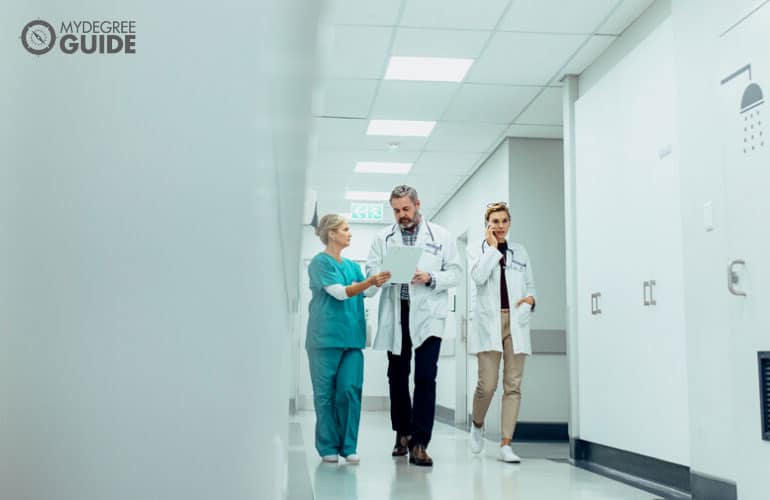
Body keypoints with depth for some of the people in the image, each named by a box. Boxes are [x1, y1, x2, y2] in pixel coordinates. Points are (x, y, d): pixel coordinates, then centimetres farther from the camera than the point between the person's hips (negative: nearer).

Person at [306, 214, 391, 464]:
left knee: (351, 391, -1)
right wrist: (370, 281, -24)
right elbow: (340, 292, -13)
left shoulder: (351, 265, 16)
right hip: (326, 336, -5)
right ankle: (328, 447, 9)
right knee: (326, 393, 0)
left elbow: (366, 291, 7)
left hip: (351, 336, 5)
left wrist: (380, 280, -12)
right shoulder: (320, 262, -3)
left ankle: (348, 446, 6)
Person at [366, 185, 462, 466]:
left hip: (427, 315, -2)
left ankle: (419, 444, -6)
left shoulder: (440, 236, 7)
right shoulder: (383, 238, 12)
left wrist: (430, 278, -14)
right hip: (395, 315, 3)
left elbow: (454, 272, 4)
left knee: (425, 378, -9)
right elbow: (372, 270, 4)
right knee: (397, 377, 12)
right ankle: (402, 433, 29)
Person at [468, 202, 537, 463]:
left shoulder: (520, 251, 14)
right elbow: (478, 277, -15)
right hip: (489, 322, -3)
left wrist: (531, 298, -2)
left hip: (515, 322, 3)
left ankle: (505, 444, 4)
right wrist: (492, 247, -8)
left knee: (513, 385, 0)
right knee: (487, 385, -8)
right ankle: (477, 425, 22)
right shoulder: (480, 250, 4)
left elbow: (530, 285, 19)